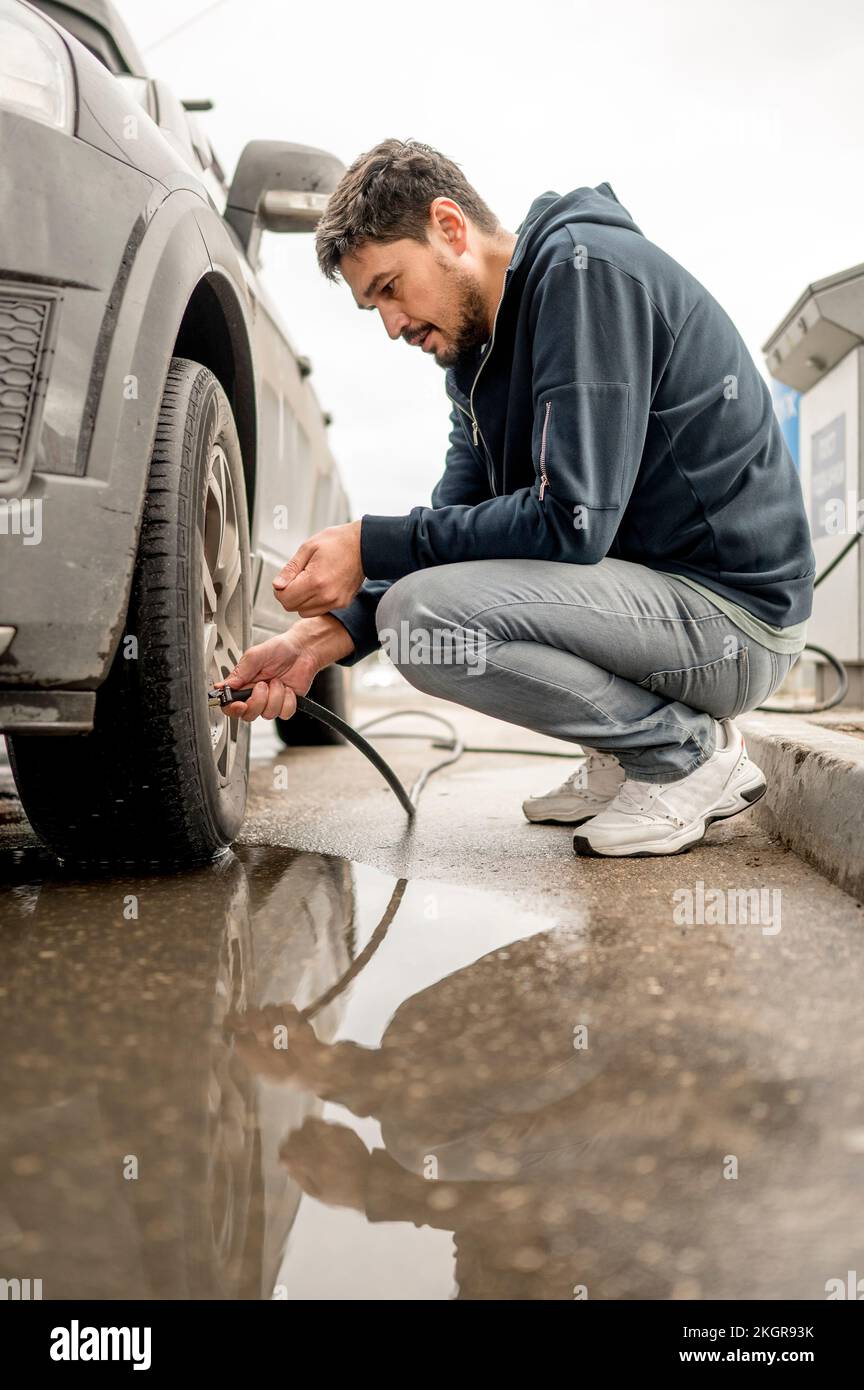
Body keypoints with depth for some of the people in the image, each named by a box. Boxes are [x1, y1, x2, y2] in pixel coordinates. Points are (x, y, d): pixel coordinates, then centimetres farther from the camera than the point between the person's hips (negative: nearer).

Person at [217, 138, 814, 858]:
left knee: (420, 612, -23)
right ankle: (632, 749, 13)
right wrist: (320, 640, -5)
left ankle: (689, 752, -5)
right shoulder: (478, 347, 13)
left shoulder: (586, 269, -15)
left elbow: (571, 522, -24)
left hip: (735, 608, -10)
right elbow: (455, 521, 9)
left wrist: (372, 545, -18)